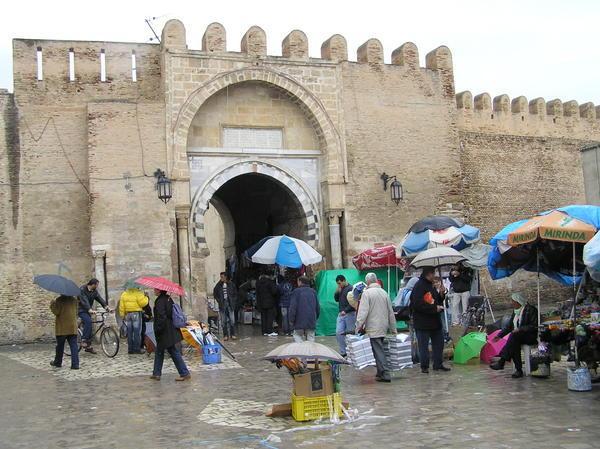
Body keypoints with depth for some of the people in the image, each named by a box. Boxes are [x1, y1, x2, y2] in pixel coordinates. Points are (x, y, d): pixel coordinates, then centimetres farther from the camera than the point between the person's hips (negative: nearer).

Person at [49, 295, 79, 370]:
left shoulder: (59, 300, -11)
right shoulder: (74, 300, 6)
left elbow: (56, 312, -13)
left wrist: (52, 304, -1)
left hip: (62, 327, -3)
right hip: (73, 327, 4)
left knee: (60, 346, 12)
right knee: (74, 346, 0)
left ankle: (58, 362, 26)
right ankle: (75, 364, -6)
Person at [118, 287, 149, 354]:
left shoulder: (124, 294, 7)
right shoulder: (138, 293, -11)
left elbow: (121, 306, 8)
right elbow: (143, 303, -14)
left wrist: (122, 315, 12)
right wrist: (146, 297, 2)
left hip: (128, 314, 5)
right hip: (136, 314, -5)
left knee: (129, 332, 10)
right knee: (137, 332, -1)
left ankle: (130, 349, 12)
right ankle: (137, 349, -1)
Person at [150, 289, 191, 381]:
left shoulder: (160, 301, -19)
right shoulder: (168, 299, 9)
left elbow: (161, 318, -25)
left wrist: (158, 331, -18)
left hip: (165, 334, -9)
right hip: (172, 331, 9)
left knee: (174, 353, -4)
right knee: (159, 352, 17)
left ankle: (185, 373, -1)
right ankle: (156, 373, 23)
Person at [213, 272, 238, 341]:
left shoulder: (231, 284, 3)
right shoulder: (219, 285, 4)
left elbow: (235, 294, 9)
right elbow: (215, 293, 10)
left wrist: (234, 302, 0)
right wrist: (219, 300, 0)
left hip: (230, 304, -1)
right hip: (222, 305, 1)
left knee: (232, 320, -3)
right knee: (224, 321, 2)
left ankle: (232, 334, 4)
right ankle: (225, 335, 7)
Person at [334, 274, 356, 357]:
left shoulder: (350, 288, -10)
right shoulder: (340, 289, 15)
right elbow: (336, 299, 18)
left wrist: (345, 311, -19)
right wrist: (337, 292, 1)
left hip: (349, 314, -8)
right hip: (341, 314, 8)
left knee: (350, 333, -1)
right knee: (339, 333, 2)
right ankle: (343, 352, 7)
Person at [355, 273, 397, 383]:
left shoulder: (367, 293, -9)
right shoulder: (384, 292, 10)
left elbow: (363, 312, -16)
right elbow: (391, 312, 15)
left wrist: (358, 327, -13)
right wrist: (393, 329, 21)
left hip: (373, 328, -6)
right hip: (383, 327, 6)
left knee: (378, 351, -5)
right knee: (379, 349, 16)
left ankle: (385, 374, -10)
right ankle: (380, 372, 19)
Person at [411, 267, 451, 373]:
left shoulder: (431, 285, 15)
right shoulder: (419, 286, -15)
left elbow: (437, 301, 23)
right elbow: (418, 304, -23)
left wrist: (441, 294, 4)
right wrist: (435, 308, -20)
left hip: (435, 321, 9)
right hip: (422, 323, -9)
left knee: (439, 343, 13)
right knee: (423, 345, -1)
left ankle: (438, 364, 23)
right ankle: (424, 367, 9)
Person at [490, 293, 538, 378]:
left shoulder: (530, 310, -7)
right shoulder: (515, 311, 17)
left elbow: (534, 326, -15)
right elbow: (509, 326, 18)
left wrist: (520, 329, -24)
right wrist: (499, 335, 5)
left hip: (532, 337, -7)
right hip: (518, 336, 7)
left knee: (514, 336, -34)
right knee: (515, 343, -28)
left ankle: (501, 362, -38)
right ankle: (519, 370, -32)